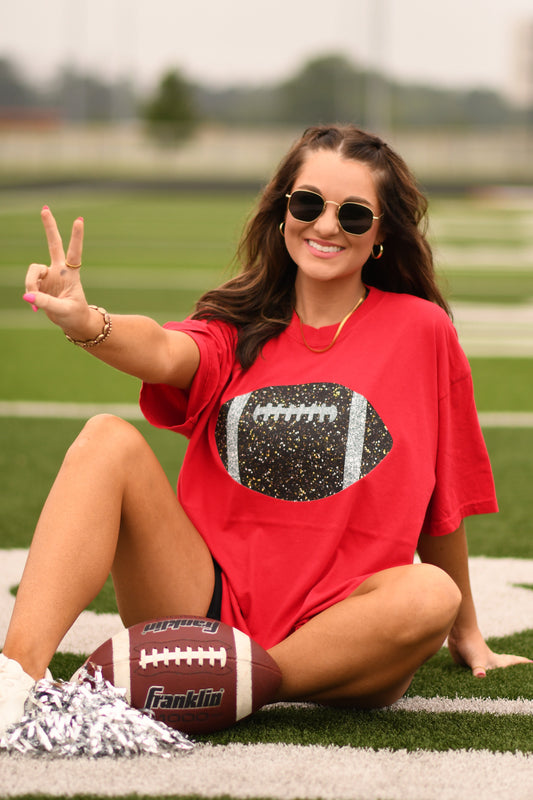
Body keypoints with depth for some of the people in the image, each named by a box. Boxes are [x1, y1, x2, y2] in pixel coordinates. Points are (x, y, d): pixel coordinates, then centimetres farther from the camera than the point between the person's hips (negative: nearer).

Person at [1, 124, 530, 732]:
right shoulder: (240, 326, 8)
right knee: (109, 439, -17)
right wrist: (86, 323, -38)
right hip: (210, 603, 1)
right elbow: (165, 353, -16)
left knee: (431, 594, -32)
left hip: (332, 636, -1)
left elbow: (443, 504, 11)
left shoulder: (421, 329, 4)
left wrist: (466, 635, 19)